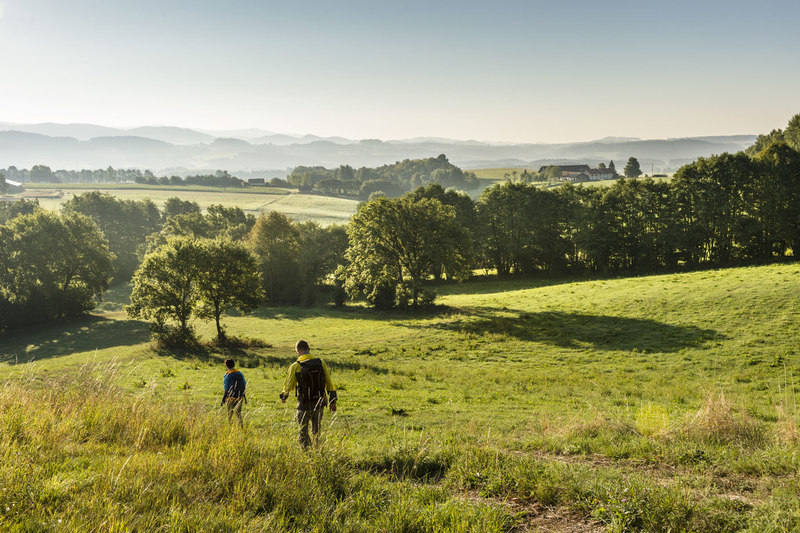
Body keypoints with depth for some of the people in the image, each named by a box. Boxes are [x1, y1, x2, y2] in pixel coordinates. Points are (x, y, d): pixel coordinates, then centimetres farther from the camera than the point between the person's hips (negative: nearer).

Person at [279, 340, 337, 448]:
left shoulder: (295, 366, -11)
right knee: (317, 430, 19)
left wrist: (283, 396, 21)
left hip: (304, 403, -3)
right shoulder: (321, 363, -3)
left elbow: (289, 385, 0)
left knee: (303, 432, 10)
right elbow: (329, 383, -1)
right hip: (319, 402, 3)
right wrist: (332, 401, 6)